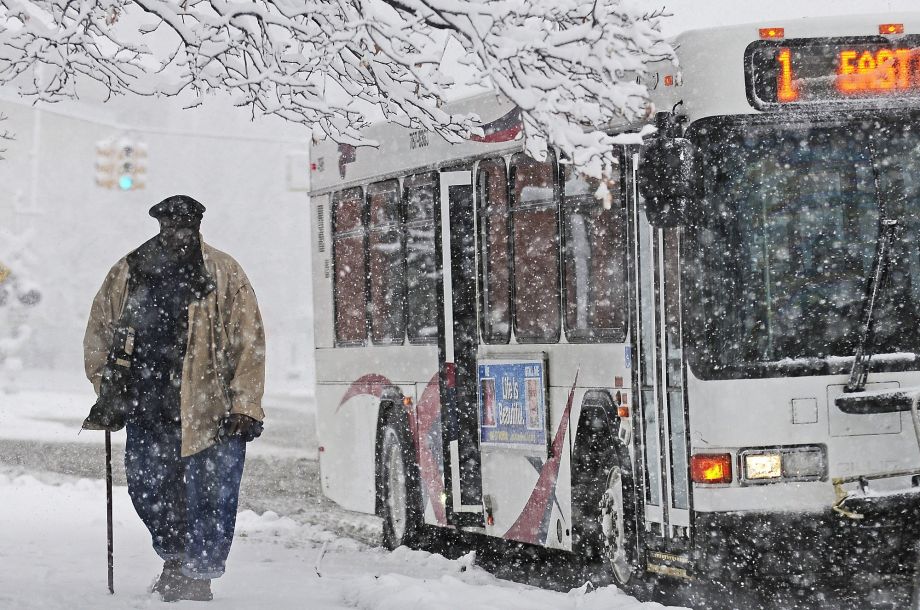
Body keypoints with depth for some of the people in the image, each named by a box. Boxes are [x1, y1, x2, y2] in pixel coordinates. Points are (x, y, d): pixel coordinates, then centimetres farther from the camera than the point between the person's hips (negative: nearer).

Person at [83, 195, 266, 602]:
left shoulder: (225, 277, -3)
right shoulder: (127, 275, 6)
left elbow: (249, 343, -4)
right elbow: (98, 336, 16)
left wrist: (244, 408, -9)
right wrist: (108, 394, 11)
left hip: (210, 412, -3)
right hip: (146, 411, 3)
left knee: (209, 498, -4)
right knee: (146, 491, 11)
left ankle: (197, 575, 10)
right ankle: (174, 558, 35)